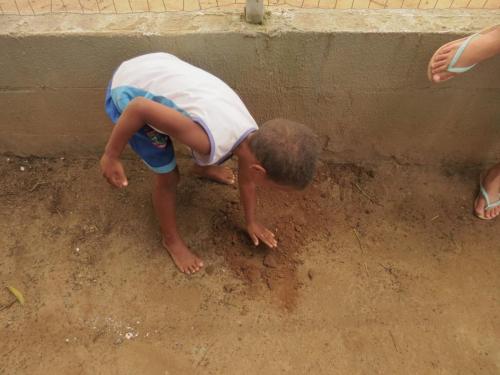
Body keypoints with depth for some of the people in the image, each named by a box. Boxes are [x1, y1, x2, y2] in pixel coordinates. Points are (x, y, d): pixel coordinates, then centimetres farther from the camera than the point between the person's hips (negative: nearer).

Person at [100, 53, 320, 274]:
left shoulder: (252, 136, -10)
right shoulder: (212, 142, -37)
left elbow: (247, 180, 11)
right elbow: (139, 108, -32)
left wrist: (251, 222, 24)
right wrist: (111, 156, -19)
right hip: (127, 94, -6)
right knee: (168, 177, 0)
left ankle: (202, 167, 53)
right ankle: (171, 239, 27)